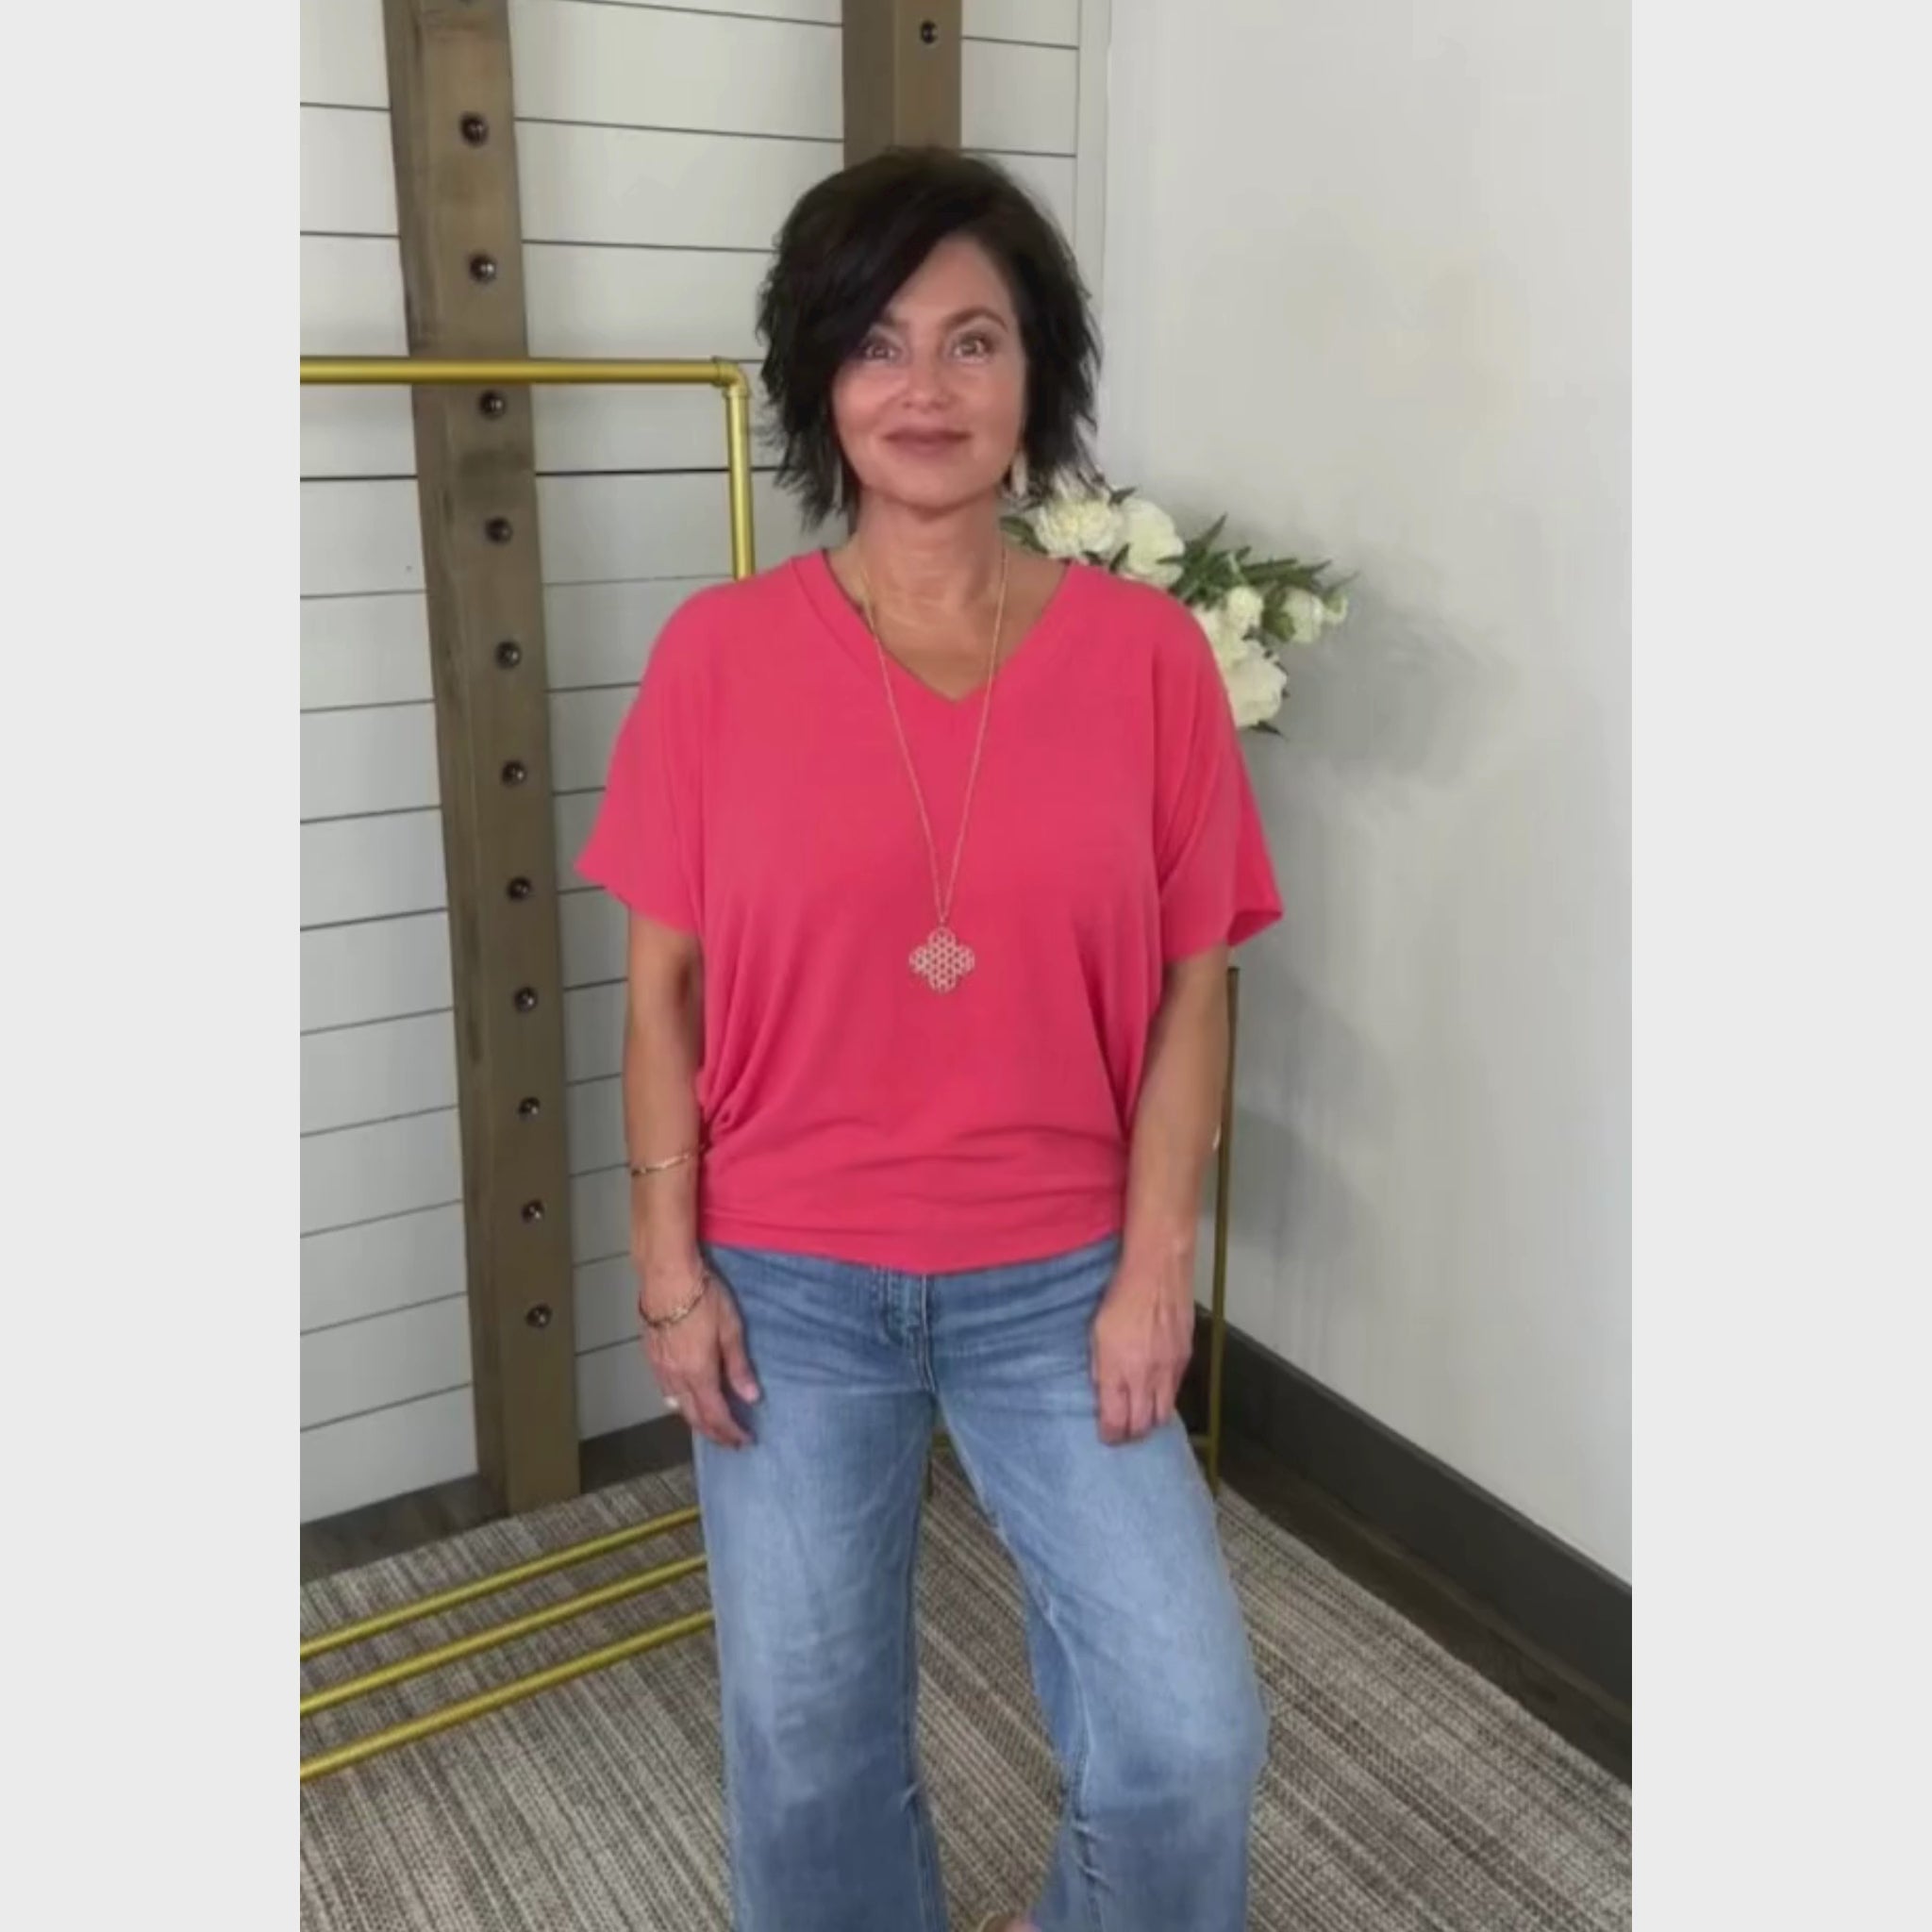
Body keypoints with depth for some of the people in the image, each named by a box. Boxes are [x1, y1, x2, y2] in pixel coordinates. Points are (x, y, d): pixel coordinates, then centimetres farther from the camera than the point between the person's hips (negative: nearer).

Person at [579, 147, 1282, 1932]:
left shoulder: (1147, 654, -6)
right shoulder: (719, 656, -6)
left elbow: (1192, 994, -2)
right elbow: (666, 990, -1)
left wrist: (1154, 1268, -6)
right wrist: (672, 1268, -3)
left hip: (1057, 1283, 0)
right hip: (789, 1285, 0)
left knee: (1193, 1737, 0)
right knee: (809, 1733, 14)